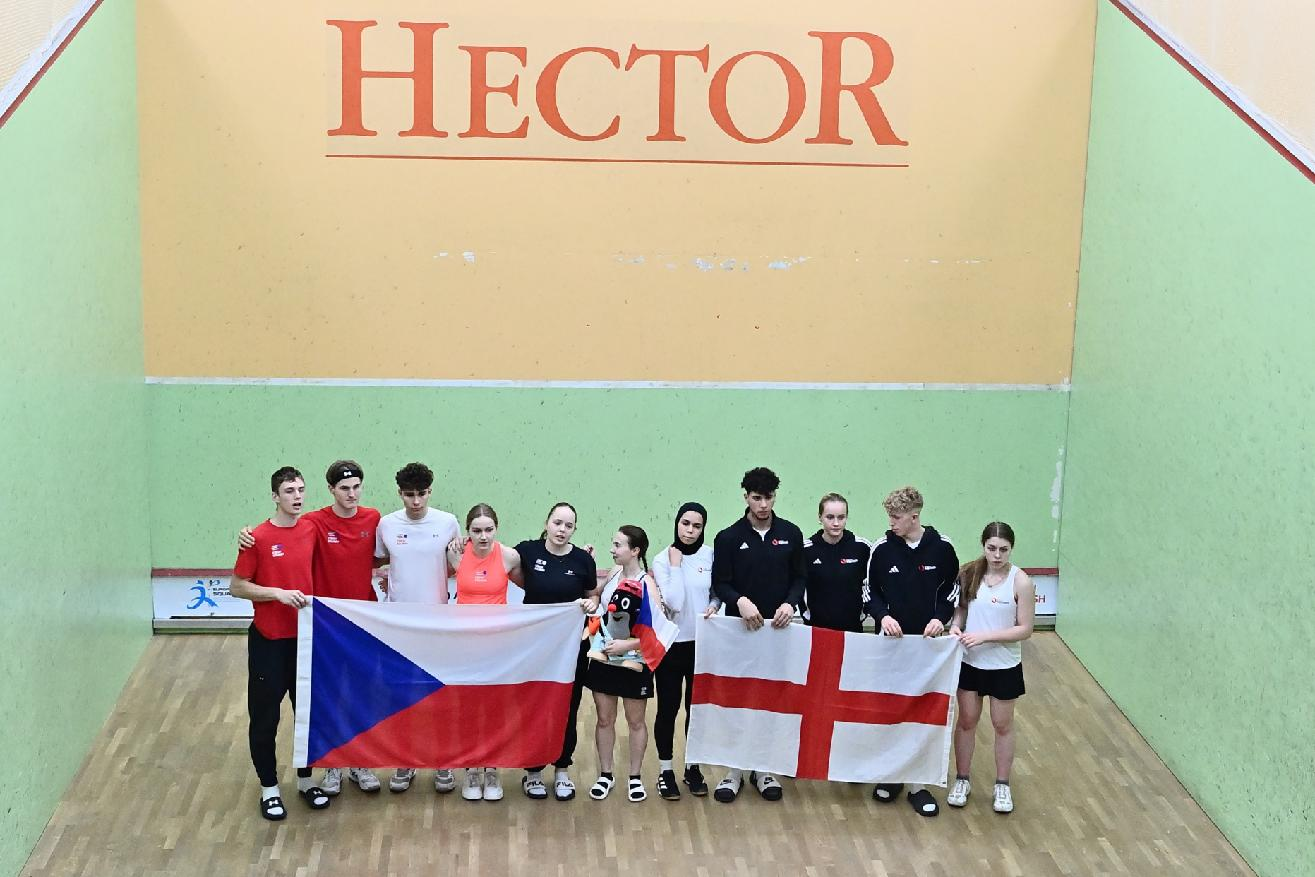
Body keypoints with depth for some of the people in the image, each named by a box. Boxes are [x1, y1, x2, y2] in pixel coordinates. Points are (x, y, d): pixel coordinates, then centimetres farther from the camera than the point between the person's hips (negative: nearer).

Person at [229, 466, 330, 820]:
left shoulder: (311, 530, 1)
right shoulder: (258, 538, -13)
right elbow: (237, 587, -9)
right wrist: (278, 593, -19)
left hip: (305, 636, 5)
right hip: (269, 639, -4)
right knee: (265, 716, 5)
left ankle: (306, 780, 31)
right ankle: (269, 788, 19)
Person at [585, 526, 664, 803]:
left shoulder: (647, 585, -17)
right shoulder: (613, 574, -2)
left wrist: (628, 644, -22)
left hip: (633, 663, -4)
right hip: (604, 659, 4)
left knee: (636, 721, 11)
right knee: (605, 719, 12)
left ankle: (635, 777, 24)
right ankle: (605, 774, 25)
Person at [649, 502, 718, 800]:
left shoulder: (710, 555, -2)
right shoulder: (662, 560, -9)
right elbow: (674, 603, -19)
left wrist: (713, 606, -11)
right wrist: (675, 565, -18)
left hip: (702, 643, 2)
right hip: (670, 643, -2)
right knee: (668, 708, 3)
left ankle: (693, 767, 24)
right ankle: (665, 770, 16)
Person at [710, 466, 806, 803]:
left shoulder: (790, 534, 2)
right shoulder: (729, 538, -3)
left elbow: (799, 578, 6)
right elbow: (720, 583, -4)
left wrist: (790, 604, -13)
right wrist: (740, 601, -23)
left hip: (778, 629, 2)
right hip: (739, 629, -1)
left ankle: (765, 769, 19)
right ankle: (735, 770, 12)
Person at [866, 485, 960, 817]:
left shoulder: (941, 548, -6)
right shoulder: (882, 549, -5)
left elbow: (952, 589, 5)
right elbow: (871, 592, 2)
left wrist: (940, 618, -10)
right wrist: (883, 616, -16)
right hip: (891, 640, 0)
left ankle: (918, 783, 11)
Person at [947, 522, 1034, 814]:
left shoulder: (1020, 582, -16)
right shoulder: (969, 573, -7)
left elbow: (1025, 629, -15)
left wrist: (985, 636, -23)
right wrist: (956, 625, -16)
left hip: (1004, 666, -2)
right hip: (970, 662, 2)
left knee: (1002, 724, 13)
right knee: (966, 720, 13)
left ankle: (1002, 785, 28)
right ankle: (962, 779, 28)